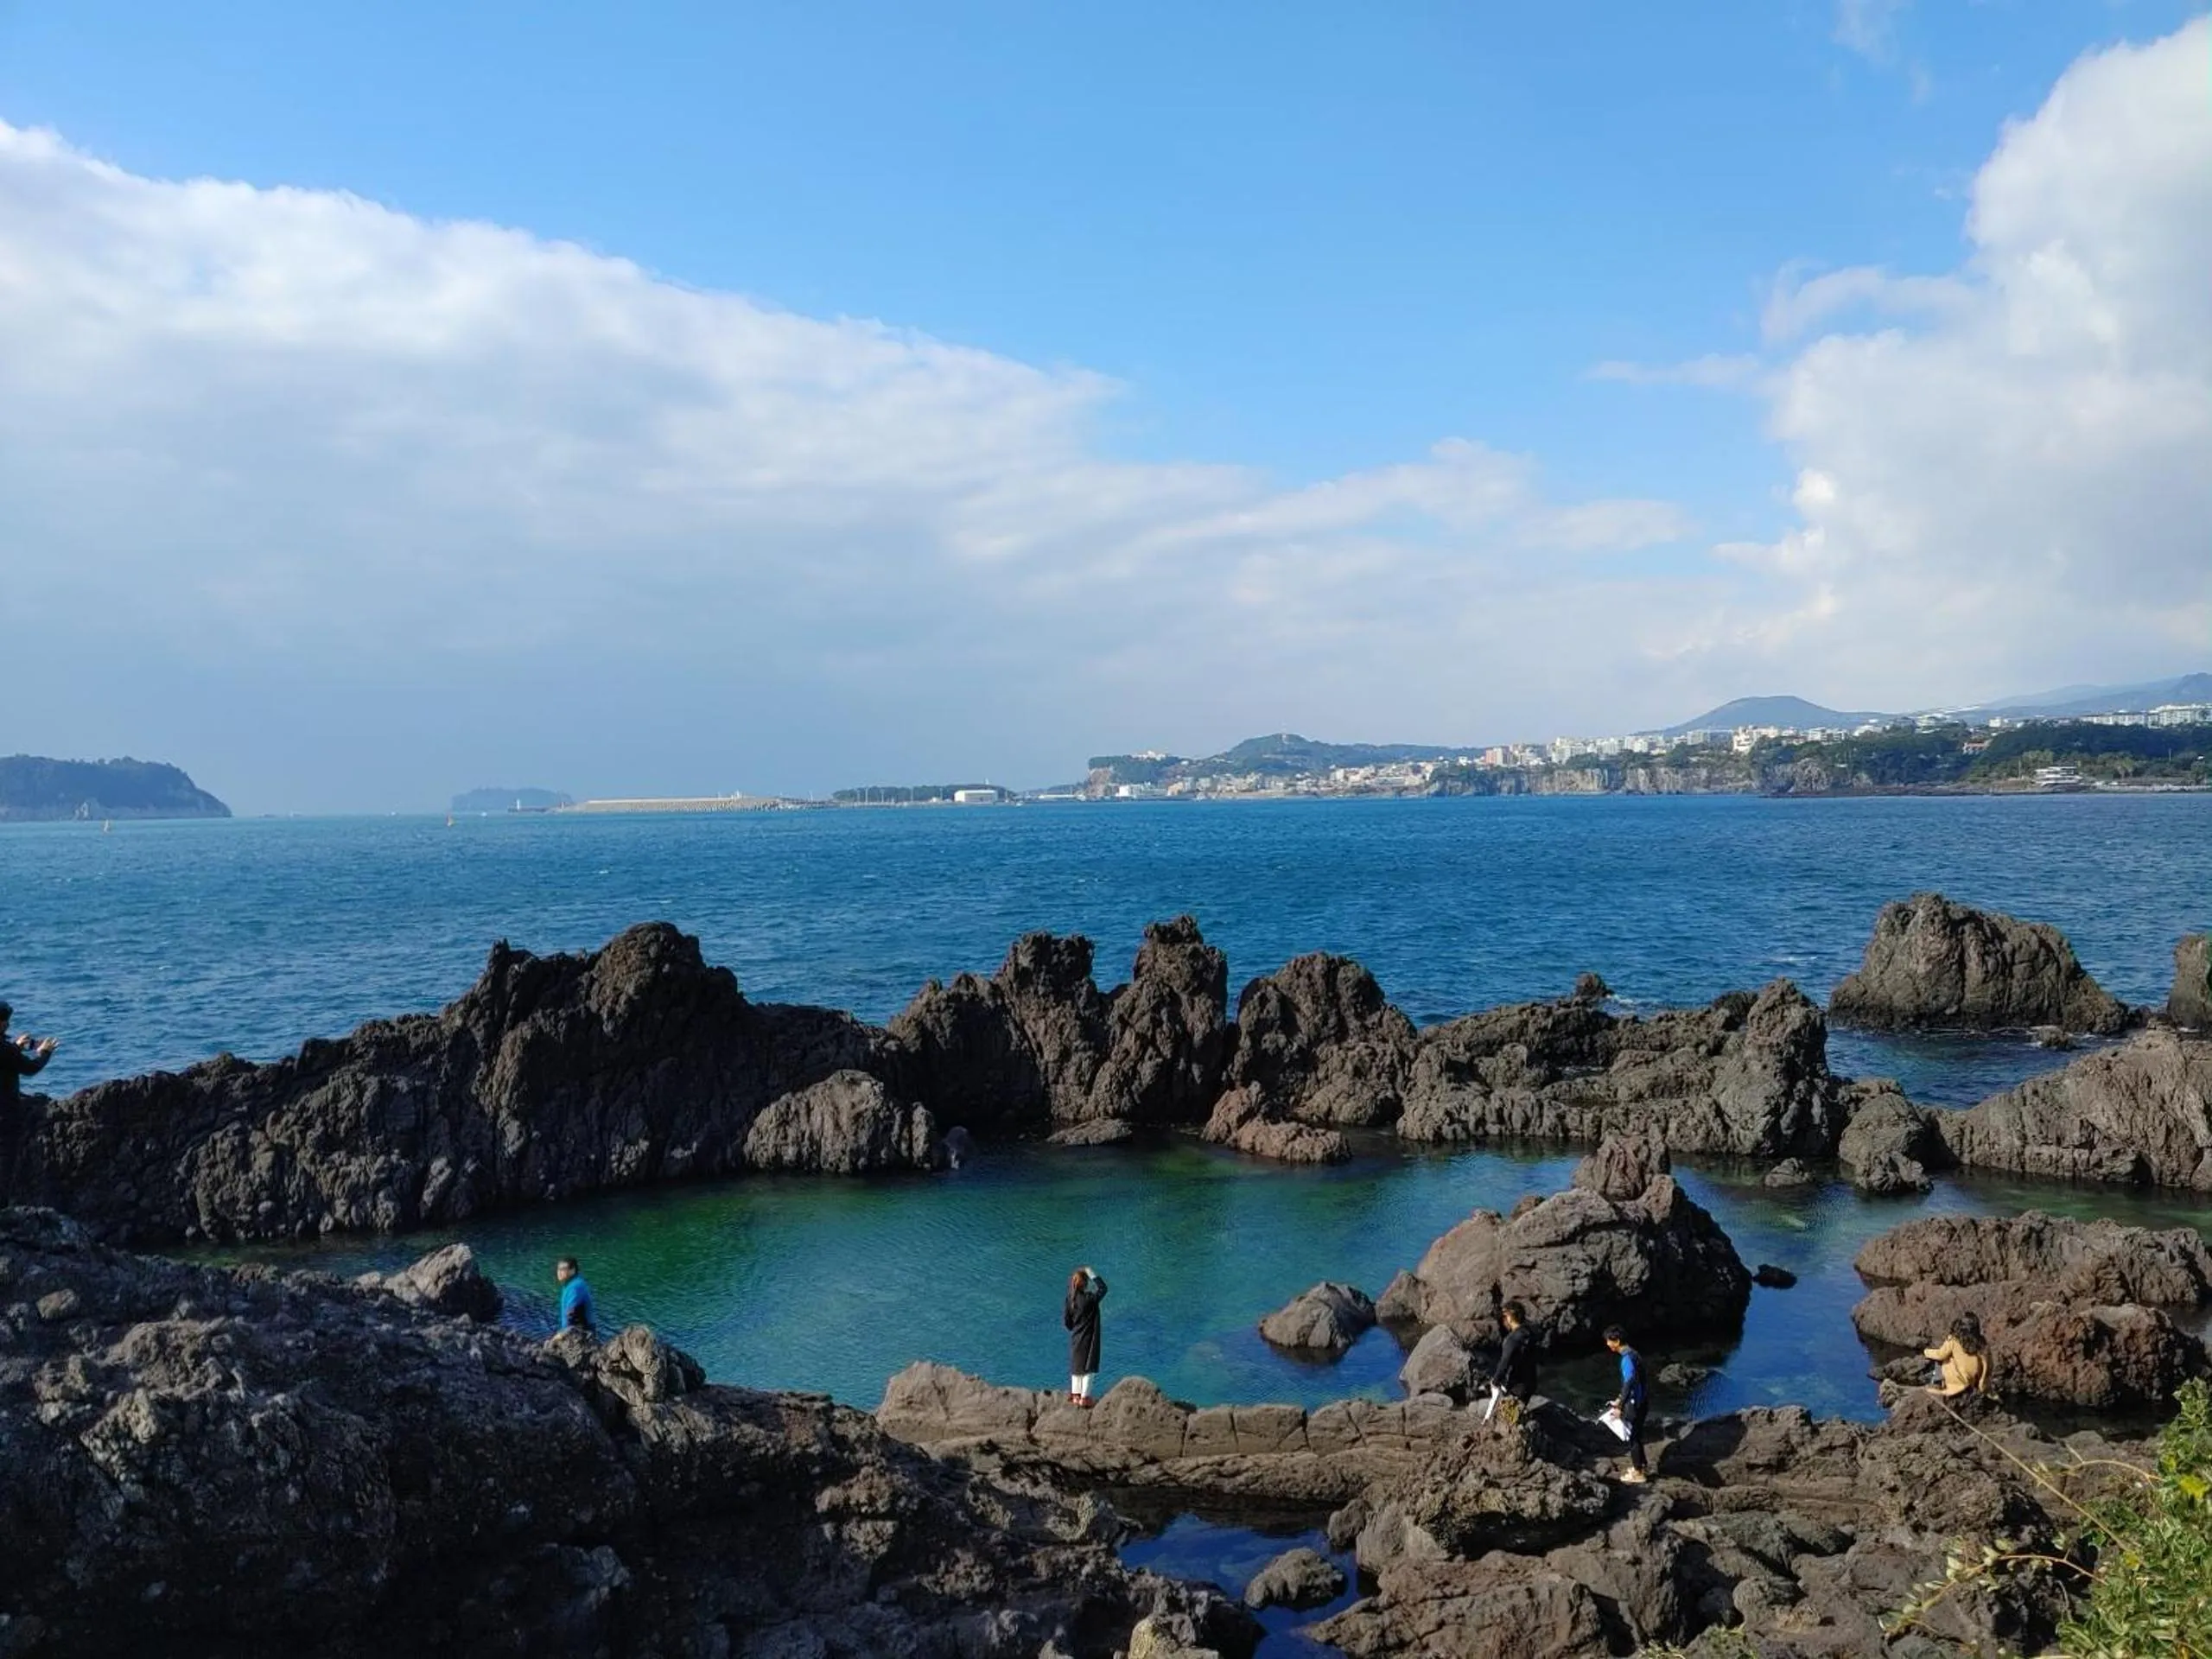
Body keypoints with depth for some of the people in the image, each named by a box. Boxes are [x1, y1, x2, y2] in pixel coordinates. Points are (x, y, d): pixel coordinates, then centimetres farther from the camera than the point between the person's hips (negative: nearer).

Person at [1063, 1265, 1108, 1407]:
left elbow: (1066, 1320, -2)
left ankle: (1076, 1395, 29)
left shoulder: (1070, 1299, -8)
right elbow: (1103, 1288, -9)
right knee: (1089, 1369, 7)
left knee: (1076, 1367, 19)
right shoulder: (1090, 1299, -23)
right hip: (1089, 1339, -5)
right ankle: (1084, 1398, 10)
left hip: (1075, 1339, 5)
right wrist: (1093, 1275, -7)